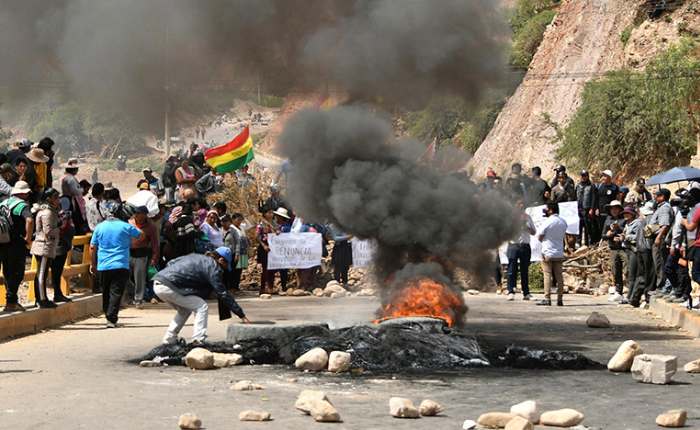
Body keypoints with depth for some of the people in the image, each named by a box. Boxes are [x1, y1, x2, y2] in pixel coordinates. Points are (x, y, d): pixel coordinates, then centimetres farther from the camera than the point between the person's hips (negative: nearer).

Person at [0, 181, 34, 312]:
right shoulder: (22, 205, -10)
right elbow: (29, 220, -29)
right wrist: (28, 238, -18)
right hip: (17, 244, -7)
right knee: (17, 273, -1)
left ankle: (12, 300, 20)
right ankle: (11, 302, -5)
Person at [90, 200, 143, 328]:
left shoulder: (100, 227, 2)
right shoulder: (125, 226, -3)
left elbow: (92, 247, 7)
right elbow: (140, 235, 13)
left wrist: (93, 264, 18)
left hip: (103, 266, 2)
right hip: (121, 266, -2)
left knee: (106, 293, 15)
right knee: (116, 293, -5)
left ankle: (109, 316, 21)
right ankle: (112, 319, -15)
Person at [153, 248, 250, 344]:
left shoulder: (196, 257, 24)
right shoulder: (212, 267, -1)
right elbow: (223, 294, -3)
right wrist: (241, 315, 1)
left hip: (158, 283, 9)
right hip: (168, 287, -9)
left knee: (185, 310, 27)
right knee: (202, 307, -1)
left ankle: (169, 340, 25)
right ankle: (198, 341, -8)